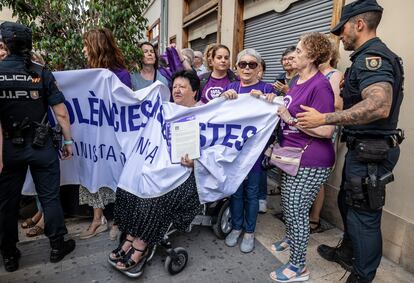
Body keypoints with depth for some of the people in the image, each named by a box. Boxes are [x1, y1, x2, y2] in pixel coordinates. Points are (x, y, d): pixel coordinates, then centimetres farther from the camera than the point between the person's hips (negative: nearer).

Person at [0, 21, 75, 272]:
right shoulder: (42, 73, -5)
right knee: (50, 197, 10)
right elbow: (61, 113, -9)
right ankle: (58, 246, 22)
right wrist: (69, 140, 1)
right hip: (41, 145, 0)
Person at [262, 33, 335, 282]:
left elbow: (326, 130, -23)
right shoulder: (297, 81, 10)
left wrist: (290, 119, -21)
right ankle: (292, 239, 47)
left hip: (311, 161, -9)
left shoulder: (320, 85, -17)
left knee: (297, 210, 2)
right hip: (293, 155, 9)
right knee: (288, 204, 22)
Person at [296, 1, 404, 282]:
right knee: (348, 203, 22)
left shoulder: (372, 56, -18)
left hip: (371, 151, -10)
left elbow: (379, 106, -33)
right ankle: (348, 252, 42)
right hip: (364, 148, 10)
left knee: (364, 215, 4)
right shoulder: (371, 56, 15)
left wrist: (324, 119, -31)